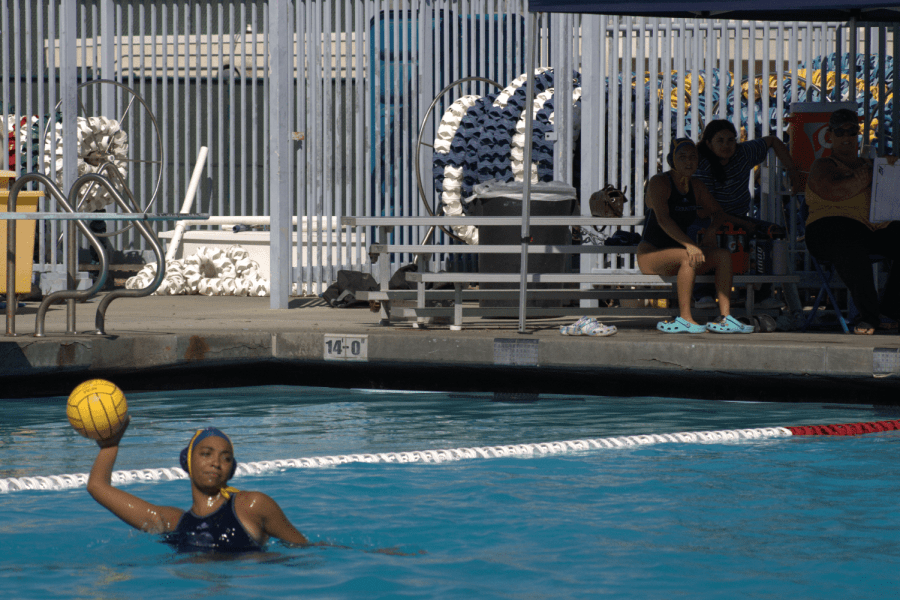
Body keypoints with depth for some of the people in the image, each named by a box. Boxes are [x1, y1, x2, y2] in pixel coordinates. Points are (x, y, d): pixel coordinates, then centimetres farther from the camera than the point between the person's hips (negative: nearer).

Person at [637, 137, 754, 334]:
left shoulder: (696, 186, 10)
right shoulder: (659, 182, -12)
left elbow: (718, 213, 21)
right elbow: (662, 218, -26)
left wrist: (711, 231, -3)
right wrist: (689, 245, -37)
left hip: (678, 253, 7)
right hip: (650, 254, -7)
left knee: (723, 255, -13)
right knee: (688, 258, -35)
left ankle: (724, 317, -22)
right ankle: (685, 318, -31)